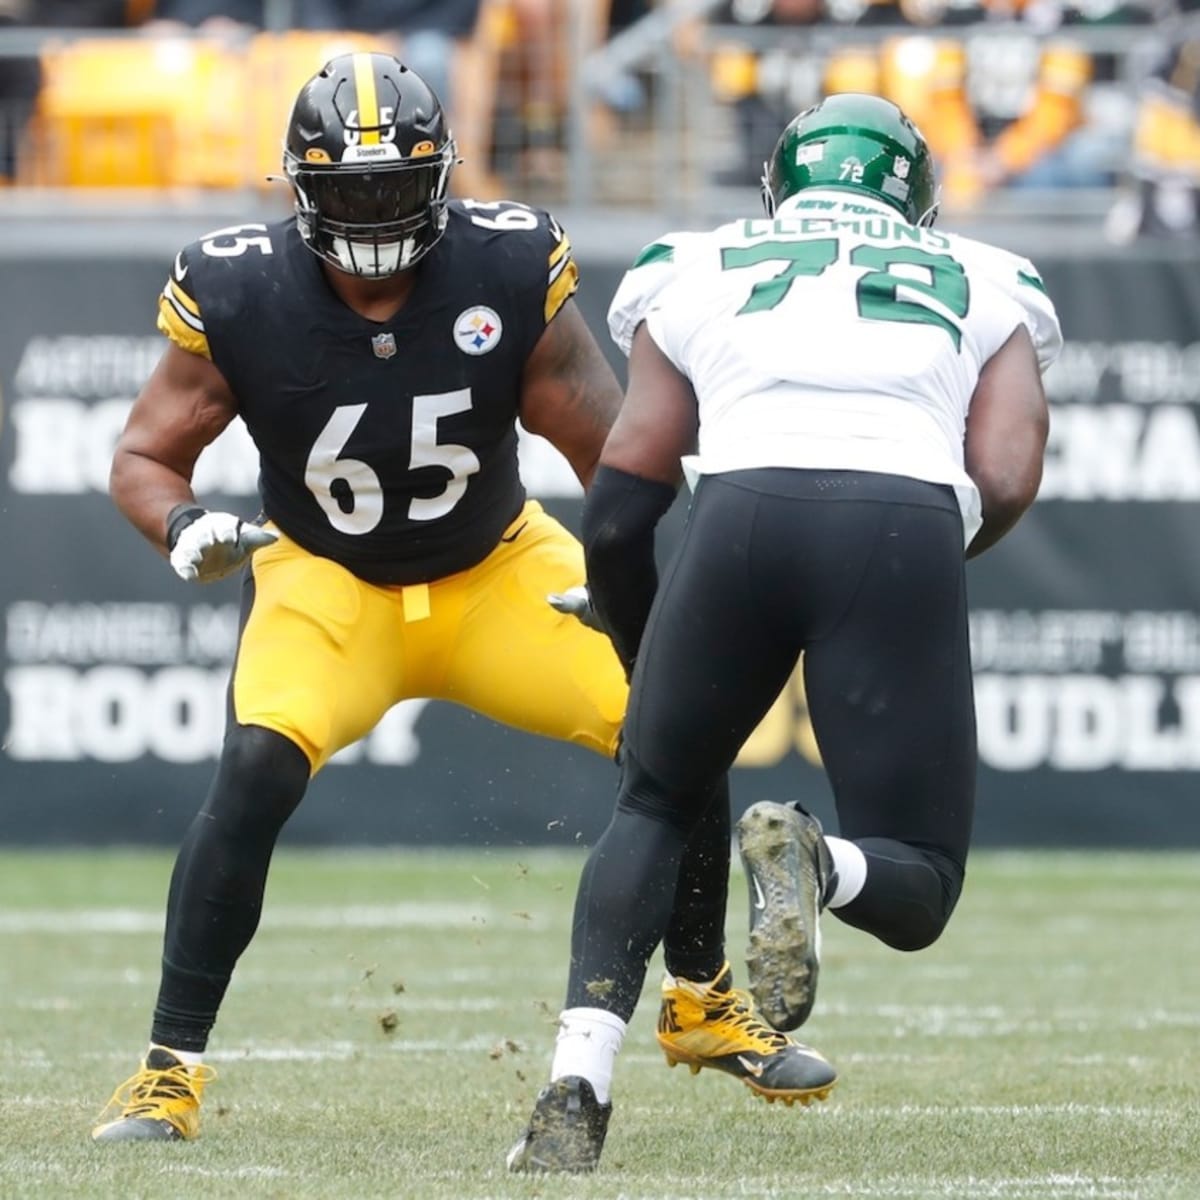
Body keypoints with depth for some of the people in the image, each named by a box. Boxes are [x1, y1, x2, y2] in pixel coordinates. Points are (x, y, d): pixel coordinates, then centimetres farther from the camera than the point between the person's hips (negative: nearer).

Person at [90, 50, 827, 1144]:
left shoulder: (513, 274, -19)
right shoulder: (237, 297, -19)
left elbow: (614, 455, -9)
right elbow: (145, 457, -6)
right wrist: (185, 529, -28)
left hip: (497, 570, 2)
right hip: (327, 587, -2)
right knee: (258, 772, -29)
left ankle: (703, 1003, 15)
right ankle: (170, 1070, -17)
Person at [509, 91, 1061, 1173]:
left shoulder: (697, 277, 27)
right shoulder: (981, 288, 29)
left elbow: (616, 517, 23)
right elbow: (1006, 482, 12)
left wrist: (642, 665, 40)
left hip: (745, 514, 1)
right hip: (906, 528, -1)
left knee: (656, 801, 25)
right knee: (915, 890, 11)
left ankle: (576, 1093, 7)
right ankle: (812, 862, -26)